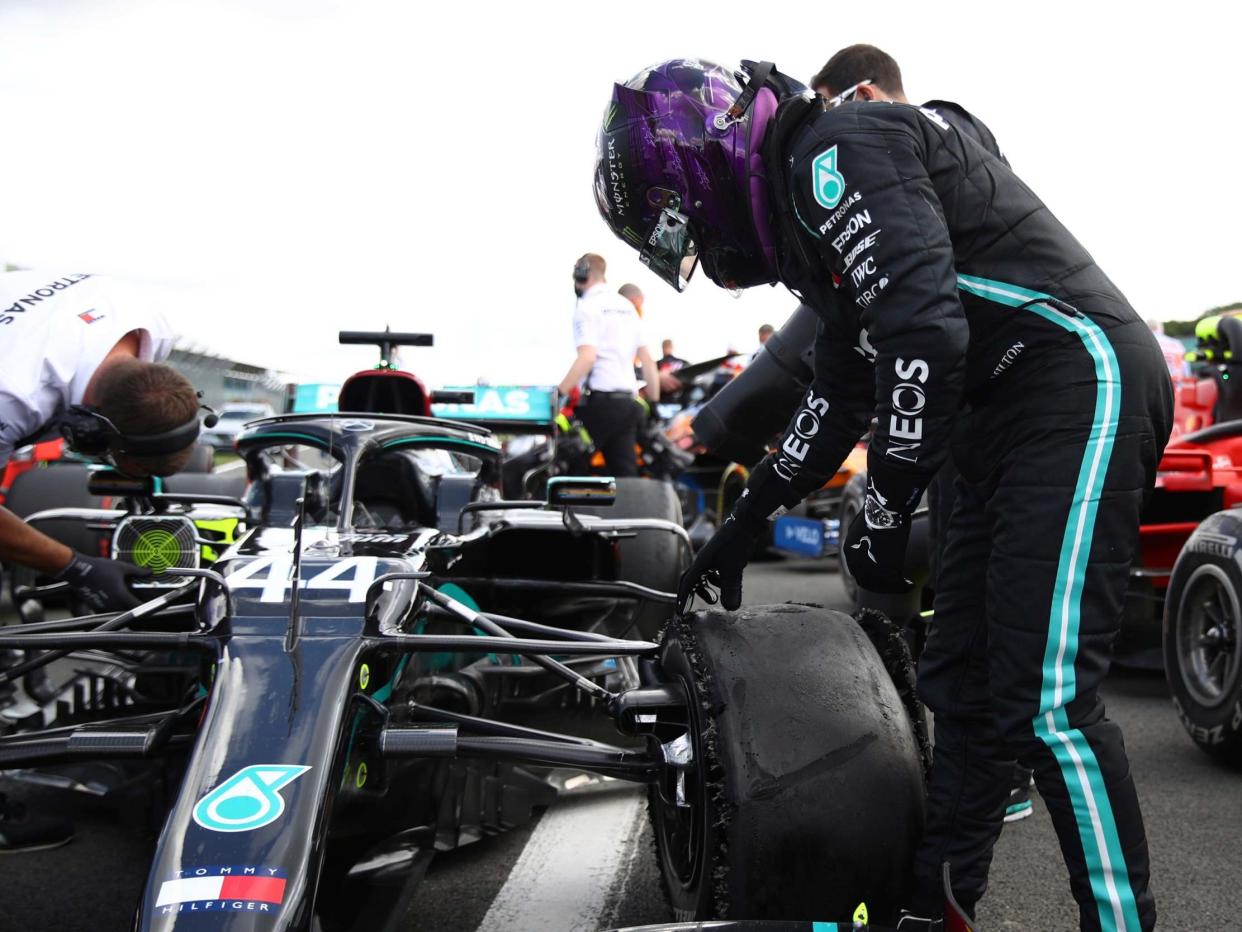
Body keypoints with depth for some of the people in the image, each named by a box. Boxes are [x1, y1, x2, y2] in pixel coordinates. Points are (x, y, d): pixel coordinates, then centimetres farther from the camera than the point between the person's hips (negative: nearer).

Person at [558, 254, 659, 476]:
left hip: (600, 399, -7)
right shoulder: (626, 306, 19)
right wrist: (655, 401, 21)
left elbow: (587, 357, -20)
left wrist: (559, 392, -19)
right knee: (626, 472, 3)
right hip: (628, 402, 7)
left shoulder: (587, 307, -5)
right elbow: (648, 360, 17)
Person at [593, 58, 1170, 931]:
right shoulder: (805, 207, 20)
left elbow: (923, 331, -25)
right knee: (959, 687, 12)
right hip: (1008, 419, 11)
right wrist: (740, 530, 29)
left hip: (1082, 385, -10)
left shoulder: (837, 153, -12)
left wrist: (883, 514, -15)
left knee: (1046, 705, -14)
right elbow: (840, 398, 27)